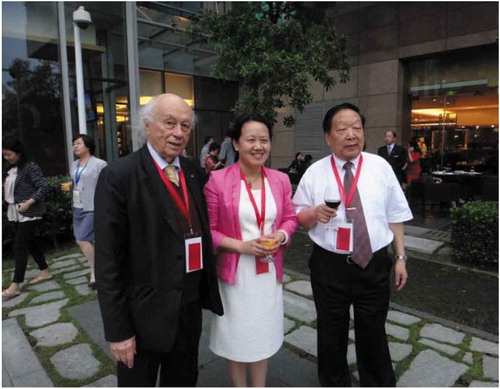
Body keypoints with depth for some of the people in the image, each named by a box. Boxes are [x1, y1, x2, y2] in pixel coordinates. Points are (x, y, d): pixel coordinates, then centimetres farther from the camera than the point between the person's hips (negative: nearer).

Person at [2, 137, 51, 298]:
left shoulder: (30, 167, -12)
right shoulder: (12, 169, 12)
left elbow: (43, 187, -17)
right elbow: (12, 189, 16)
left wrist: (28, 203, -22)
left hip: (29, 213, -8)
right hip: (17, 214, 8)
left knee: (19, 246, -8)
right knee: (32, 243, 14)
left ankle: (15, 285, -3)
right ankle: (45, 271, 26)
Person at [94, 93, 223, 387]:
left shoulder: (194, 172, 2)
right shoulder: (119, 176, -15)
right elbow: (108, 261, -15)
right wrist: (118, 330, -13)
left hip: (191, 307, 5)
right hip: (146, 312, -5)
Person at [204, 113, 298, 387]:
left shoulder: (280, 179, 1)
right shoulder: (217, 180, -12)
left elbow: (290, 218, 9)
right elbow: (207, 230, -9)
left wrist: (281, 235, -12)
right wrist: (241, 245, -20)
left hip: (269, 271, 4)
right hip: (234, 272, -3)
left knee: (263, 334, 19)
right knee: (235, 335, 14)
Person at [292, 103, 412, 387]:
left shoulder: (381, 167, 0)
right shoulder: (315, 172, -4)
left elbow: (395, 216, 4)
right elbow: (298, 216, 1)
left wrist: (401, 257, 3)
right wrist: (314, 213, -21)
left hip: (374, 265, 1)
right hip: (329, 266, 0)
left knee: (373, 334, 18)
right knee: (331, 335, 18)